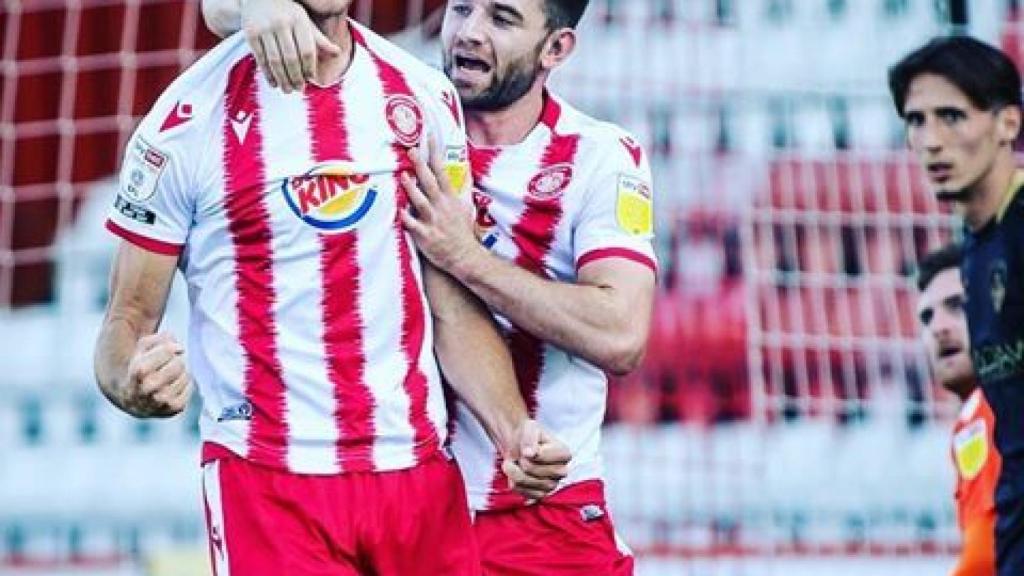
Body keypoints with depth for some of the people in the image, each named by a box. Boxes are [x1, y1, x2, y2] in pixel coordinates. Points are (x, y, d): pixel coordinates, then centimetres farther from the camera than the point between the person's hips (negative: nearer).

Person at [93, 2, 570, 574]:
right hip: (265, 480, -3)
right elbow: (131, 315, -1)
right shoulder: (190, 118, -5)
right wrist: (130, 382, -24)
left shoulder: (425, 96, 7)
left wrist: (511, 430, -5)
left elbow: (453, 307, 10)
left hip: (422, 472, 4)